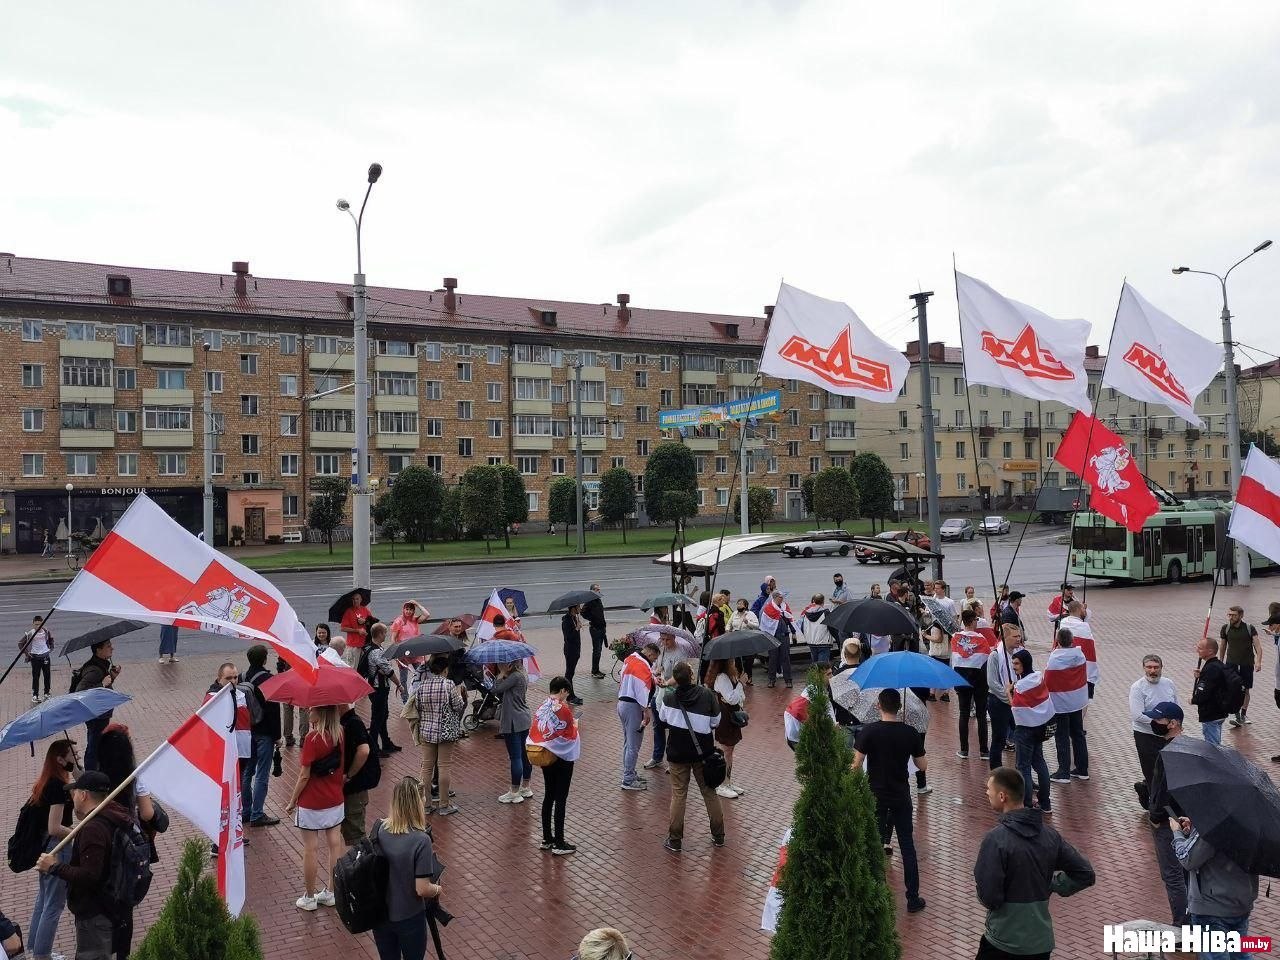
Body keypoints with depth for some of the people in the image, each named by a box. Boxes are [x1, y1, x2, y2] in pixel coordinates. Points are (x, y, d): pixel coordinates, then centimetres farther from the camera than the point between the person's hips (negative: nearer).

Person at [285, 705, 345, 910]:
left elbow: (304, 776, -15)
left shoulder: (312, 738, -20)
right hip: (335, 801, 6)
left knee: (310, 849, 7)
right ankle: (332, 893, 25)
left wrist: (292, 801, -5)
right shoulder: (339, 734, -3)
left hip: (312, 804, -6)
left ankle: (309, 897, 19)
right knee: (335, 845, 13)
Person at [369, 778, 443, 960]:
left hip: (380, 915, 5)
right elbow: (422, 889, -22)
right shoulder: (421, 840, -26)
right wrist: (438, 889, -2)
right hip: (409, 918, -5)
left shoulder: (379, 829, -11)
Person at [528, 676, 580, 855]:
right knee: (560, 800, 1)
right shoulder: (564, 710, -19)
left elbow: (533, 733, 7)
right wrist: (575, 724, 6)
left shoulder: (541, 708, 1)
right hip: (562, 758, -7)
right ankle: (559, 843, 6)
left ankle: (546, 839, 22)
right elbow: (570, 736, -14)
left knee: (548, 797, 15)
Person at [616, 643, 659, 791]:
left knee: (628, 742, 20)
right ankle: (628, 781, 1)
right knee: (633, 745, -3)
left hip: (622, 702, 10)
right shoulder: (643, 666, -17)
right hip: (633, 706, -10)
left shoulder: (629, 659, 12)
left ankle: (629, 774, 31)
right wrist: (646, 711, -21)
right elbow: (642, 690, -22)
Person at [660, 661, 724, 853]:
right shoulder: (707, 695, -14)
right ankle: (718, 835, 25)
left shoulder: (668, 697, -14)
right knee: (709, 791, 15)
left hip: (678, 752, -1)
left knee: (678, 794, 9)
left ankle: (675, 840, 12)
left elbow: (663, 718, 6)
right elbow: (715, 722, -3)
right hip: (703, 751, 1)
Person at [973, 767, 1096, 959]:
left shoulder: (996, 838, -20)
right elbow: (1085, 873, 6)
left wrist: (979, 883, 1)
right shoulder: (1050, 834, 0)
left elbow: (989, 898, -19)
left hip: (1004, 941, -6)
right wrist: (1050, 886, 9)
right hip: (1041, 939, 6)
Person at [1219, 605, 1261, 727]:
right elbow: (1222, 647, 13)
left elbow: (1258, 646, -7)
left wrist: (1258, 661, -20)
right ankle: (1237, 717, -13)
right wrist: (1220, 664, 17)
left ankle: (1243, 715, 27)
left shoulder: (1250, 628, -4)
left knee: (1245, 691, 10)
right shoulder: (1225, 628, 2)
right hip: (1231, 663, 0)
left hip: (1247, 664, 0)